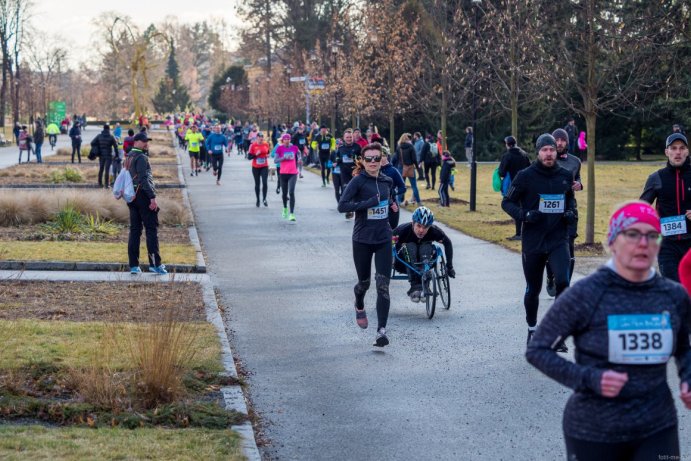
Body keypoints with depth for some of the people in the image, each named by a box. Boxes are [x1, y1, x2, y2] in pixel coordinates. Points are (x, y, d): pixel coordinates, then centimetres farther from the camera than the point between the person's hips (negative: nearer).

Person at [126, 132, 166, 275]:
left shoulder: (129, 157, 17)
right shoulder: (141, 157, -12)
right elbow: (144, 179, -20)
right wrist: (152, 197, -21)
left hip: (132, 197, 9)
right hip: (143, 195, -9)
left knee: (135, 230, 8)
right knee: (151, 229, -5)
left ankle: (134, 265, 7)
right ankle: (155, 264, -7)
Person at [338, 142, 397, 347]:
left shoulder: (387, 181, 5)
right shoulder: (358, 181, -10)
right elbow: (342, 206, -20)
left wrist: (391, 204, 10)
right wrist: (369, 203, -25)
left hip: (383, 240, 3)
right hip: (362, 240, -3)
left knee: (383, 286, -8)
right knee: (364, 282, 15)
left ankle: (382, 330, -10)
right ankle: (359, 307, 49)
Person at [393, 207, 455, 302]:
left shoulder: (434, 231, -21)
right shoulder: (403, 230, -26)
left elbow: (447, 243, -3)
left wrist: (449, 267, -2)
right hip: (404, 265, -1)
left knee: (426, 247, -31)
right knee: (410, 247, -33)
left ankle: (424, 286, -36)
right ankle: (414, 286, -40)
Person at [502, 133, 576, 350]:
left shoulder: (565, 176, 5)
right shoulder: (525, 176, -5)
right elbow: (507, 202, 0)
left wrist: (571, 213, 1)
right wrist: (524, 214, -17)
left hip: (558, 239, 1)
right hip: (532, 241, -1)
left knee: (563, 282, -20)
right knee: (533, 290, 10)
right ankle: (532, 330, 32)